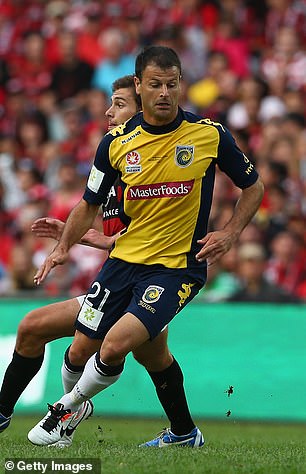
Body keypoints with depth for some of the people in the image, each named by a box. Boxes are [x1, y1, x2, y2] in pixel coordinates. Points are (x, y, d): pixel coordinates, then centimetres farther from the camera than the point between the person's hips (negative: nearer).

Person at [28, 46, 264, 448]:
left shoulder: (210, 135, -7)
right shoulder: (117, 143, -1)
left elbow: (253, 187, 7)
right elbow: (90, 204, 12)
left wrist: (230, 234, -7)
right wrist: (64, 246, -4)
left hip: (178, 266, -4)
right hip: (124, 260, 4)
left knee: (115, 345, -22)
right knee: (81, 351, 4)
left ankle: (68, 408, 7)